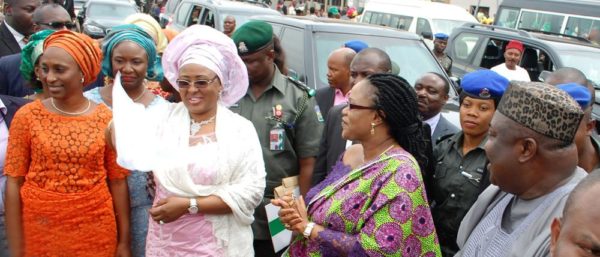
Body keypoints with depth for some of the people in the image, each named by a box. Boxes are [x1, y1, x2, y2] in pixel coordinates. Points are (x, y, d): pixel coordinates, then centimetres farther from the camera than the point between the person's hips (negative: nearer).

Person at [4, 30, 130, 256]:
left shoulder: (106, 119, -5)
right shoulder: (27, 116, -6)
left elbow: (117, 181, -1)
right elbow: (14, 183, -4)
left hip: (95, 232, 0)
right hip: (39, 230, 0)